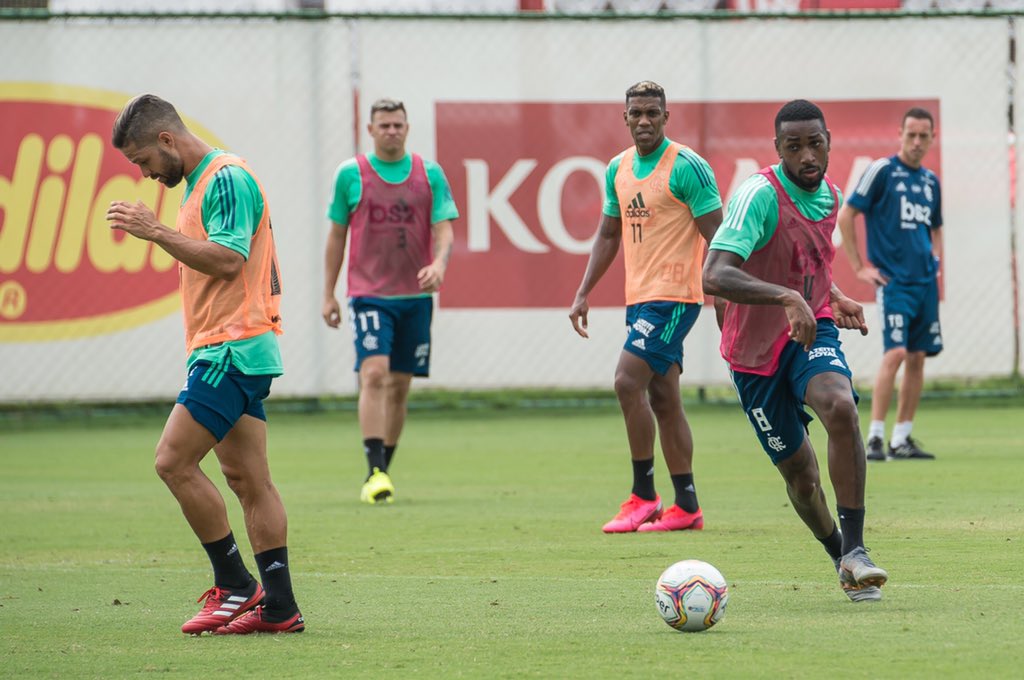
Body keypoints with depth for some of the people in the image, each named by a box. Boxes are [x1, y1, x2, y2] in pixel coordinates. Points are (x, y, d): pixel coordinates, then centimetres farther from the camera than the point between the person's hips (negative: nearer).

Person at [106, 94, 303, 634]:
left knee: (173, 460, -13)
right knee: (247, 478, 6)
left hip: (232, 347, -10)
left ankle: (236, 585, -7)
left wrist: (155, 231, -23)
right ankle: (278, 606, 5)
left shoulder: (227, 178, -12)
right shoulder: (203, 183, 19)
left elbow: (228, 259, -24)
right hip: (228, 350, 10)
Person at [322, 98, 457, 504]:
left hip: (416, 295, 3)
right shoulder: (350, 174, 1)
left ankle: (384, 468, 19)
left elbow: (443, 229, 2)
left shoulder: (430, 174, 5)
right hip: (369, 295, -3)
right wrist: (328, 294, 7)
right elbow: (336, 235, 8)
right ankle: (375, 473, -22)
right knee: (374, 374, -18)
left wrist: (439, 263, -20)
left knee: (400, 384, 7)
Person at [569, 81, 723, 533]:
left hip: (674, 296, -8)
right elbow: (608, 234, 20)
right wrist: (583, 293, 14)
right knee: (663, 398, 8)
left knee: (628, 382, -16)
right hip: (639, 296, 8)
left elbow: (716, 236, -12)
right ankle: (687, 507, 13)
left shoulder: (687, 167, -11)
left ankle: (643, 497, -8)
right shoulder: (618, 169, 11)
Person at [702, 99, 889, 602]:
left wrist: (835, 299, 7)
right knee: (800, 475, 4)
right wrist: (786, 298, -45)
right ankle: (838, 555, 34)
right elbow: (714, 277, -34)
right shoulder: (760, 194, -21)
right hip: (756, 350, -3)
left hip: (812, 331, 3)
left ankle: (854, 551, -24)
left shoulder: (829, 195, 2)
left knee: (841, 407, -29)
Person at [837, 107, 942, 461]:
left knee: (918, 357, 5)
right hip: (893, 280, -7)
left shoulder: (931, 180, 15)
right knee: (895, 353, -16)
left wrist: (935, 262, 13)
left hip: (925, 282, 7)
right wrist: (859, 267, -7)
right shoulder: (882, 171, -5)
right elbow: (845, 216, -6)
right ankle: (875, 437, -12)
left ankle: (902, 438, 11)